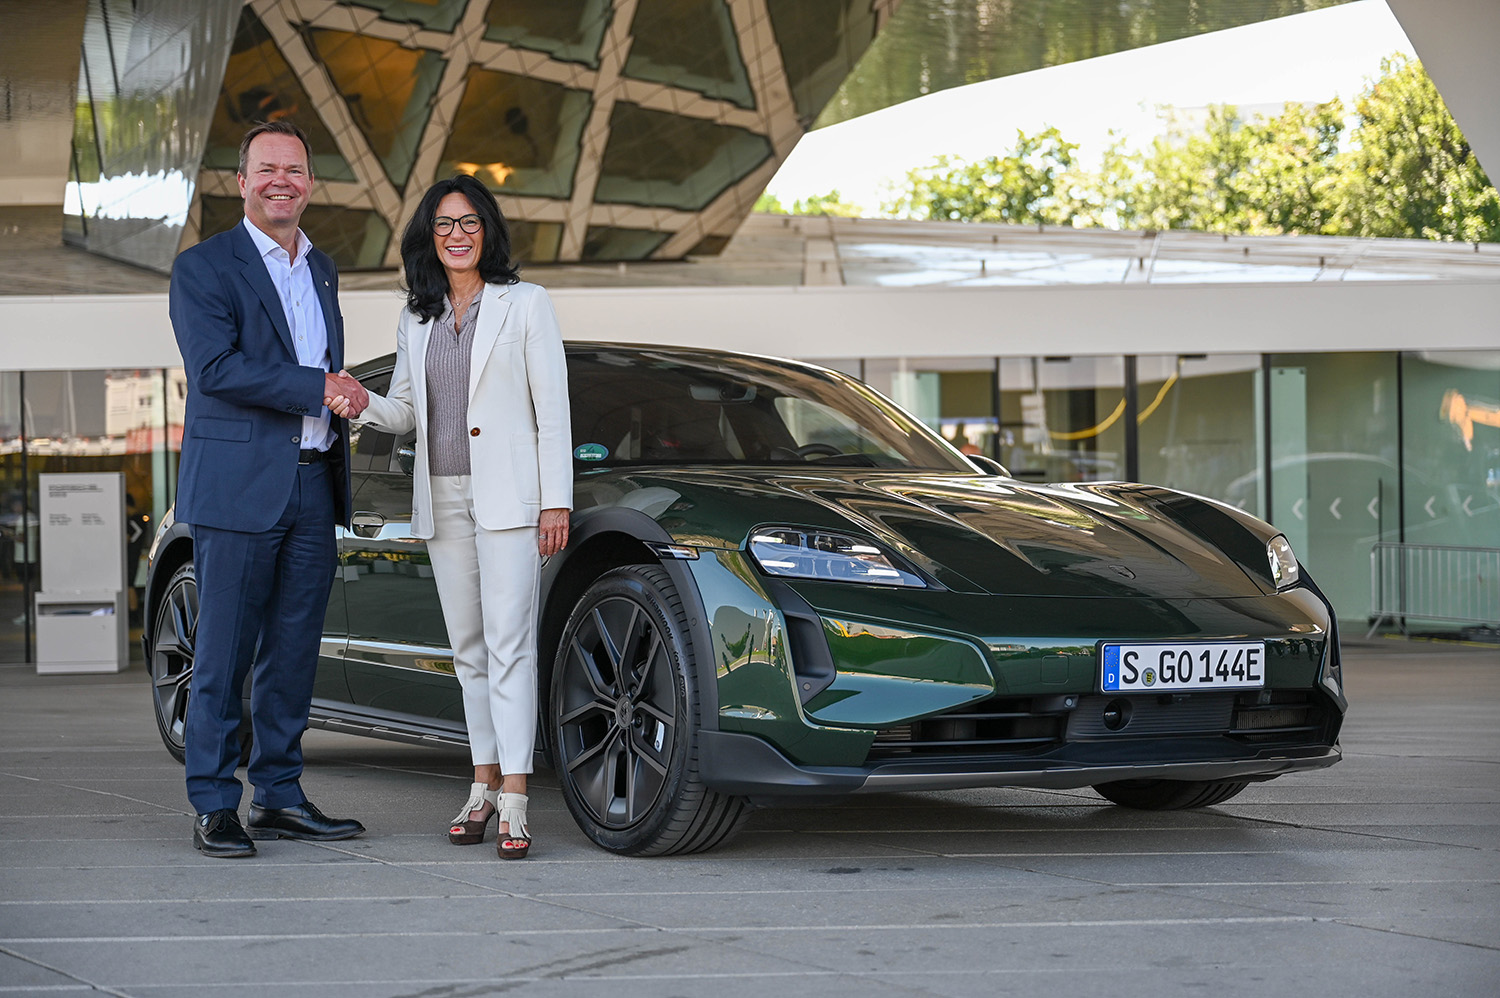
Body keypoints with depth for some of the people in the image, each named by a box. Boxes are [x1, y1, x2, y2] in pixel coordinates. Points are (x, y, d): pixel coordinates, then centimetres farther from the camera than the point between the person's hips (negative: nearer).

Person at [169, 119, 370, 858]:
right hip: (238, 487, -6)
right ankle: (215, 807, 2)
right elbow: (215, 367, -16)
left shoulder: (322, 270, 18)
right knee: (225, 653, -3)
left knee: (294, 651, 7)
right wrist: (317, 387, -16)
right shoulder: (202, 268, -3)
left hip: (313, 486, 6)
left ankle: (279, 797, 14)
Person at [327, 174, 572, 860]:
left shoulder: (525, 305, 0)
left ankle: (513, 802, -17)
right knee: (468, 647, 8)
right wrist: (363, 406, -7)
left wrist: (556, 501, -10)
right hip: (441, 498, 5)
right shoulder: (416, 319, 14)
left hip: (508, 495, -5)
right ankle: (485, 784, 15)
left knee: (508, 643, -12)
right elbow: (406, 411, 17)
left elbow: (552, 408, -3)